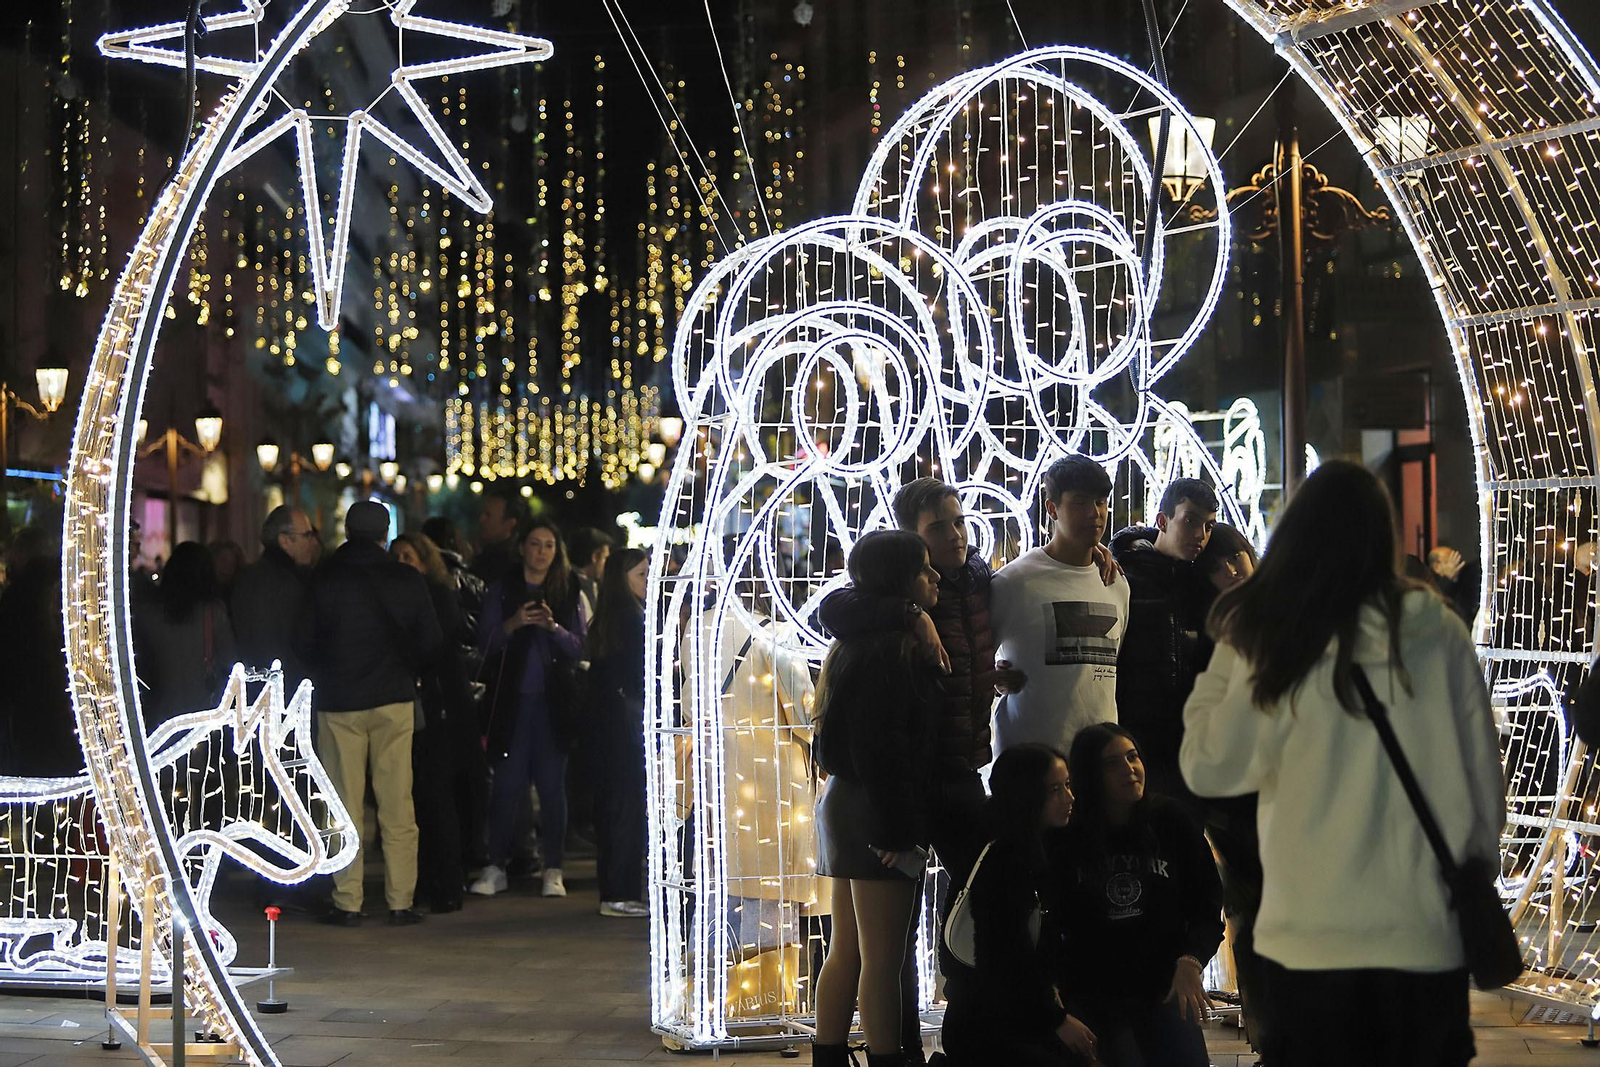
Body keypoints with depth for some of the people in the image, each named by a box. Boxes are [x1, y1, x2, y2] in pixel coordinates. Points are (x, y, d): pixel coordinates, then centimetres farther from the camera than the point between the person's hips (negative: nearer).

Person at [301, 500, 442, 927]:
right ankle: (400, 902, 2)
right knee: (397, 807, 3)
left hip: (338, 702, -1)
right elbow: (431, 643, 2)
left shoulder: (324, 580, -3)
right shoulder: (407, 580, 0)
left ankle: (347, 903, 1)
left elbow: (306, 644, 0)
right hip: (394, 700, 1)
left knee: (343, 807, 3)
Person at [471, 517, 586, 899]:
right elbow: (485, 639, 0)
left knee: (552, 784, 1)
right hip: (513, 698, -1)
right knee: (507, 782, -2)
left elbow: (579, 647, 2)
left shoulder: (567, 591, 8)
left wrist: (553, 626, -15)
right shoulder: (503, 588, 7)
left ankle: (553, 869, 6)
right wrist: (513, 624, -17)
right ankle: (495, 867, 6)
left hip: (553, 699, 1)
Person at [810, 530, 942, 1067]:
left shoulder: (862, 641, 15)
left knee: (847, 953, 14)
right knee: (883, 958, -5)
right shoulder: (888, 650, -17)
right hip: (876, 812, -10)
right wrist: (898, 830, -21)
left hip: (845, 803, 10)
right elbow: (880, 750, -22)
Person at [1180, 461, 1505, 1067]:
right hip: (1429, 932, 2)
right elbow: (1485, 775, 3)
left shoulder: (1277, 644, -10)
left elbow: (1209, 770, -3)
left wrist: (1217, 671, 7)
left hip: (1313, 940, -2)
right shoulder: (1442, 634, -4)